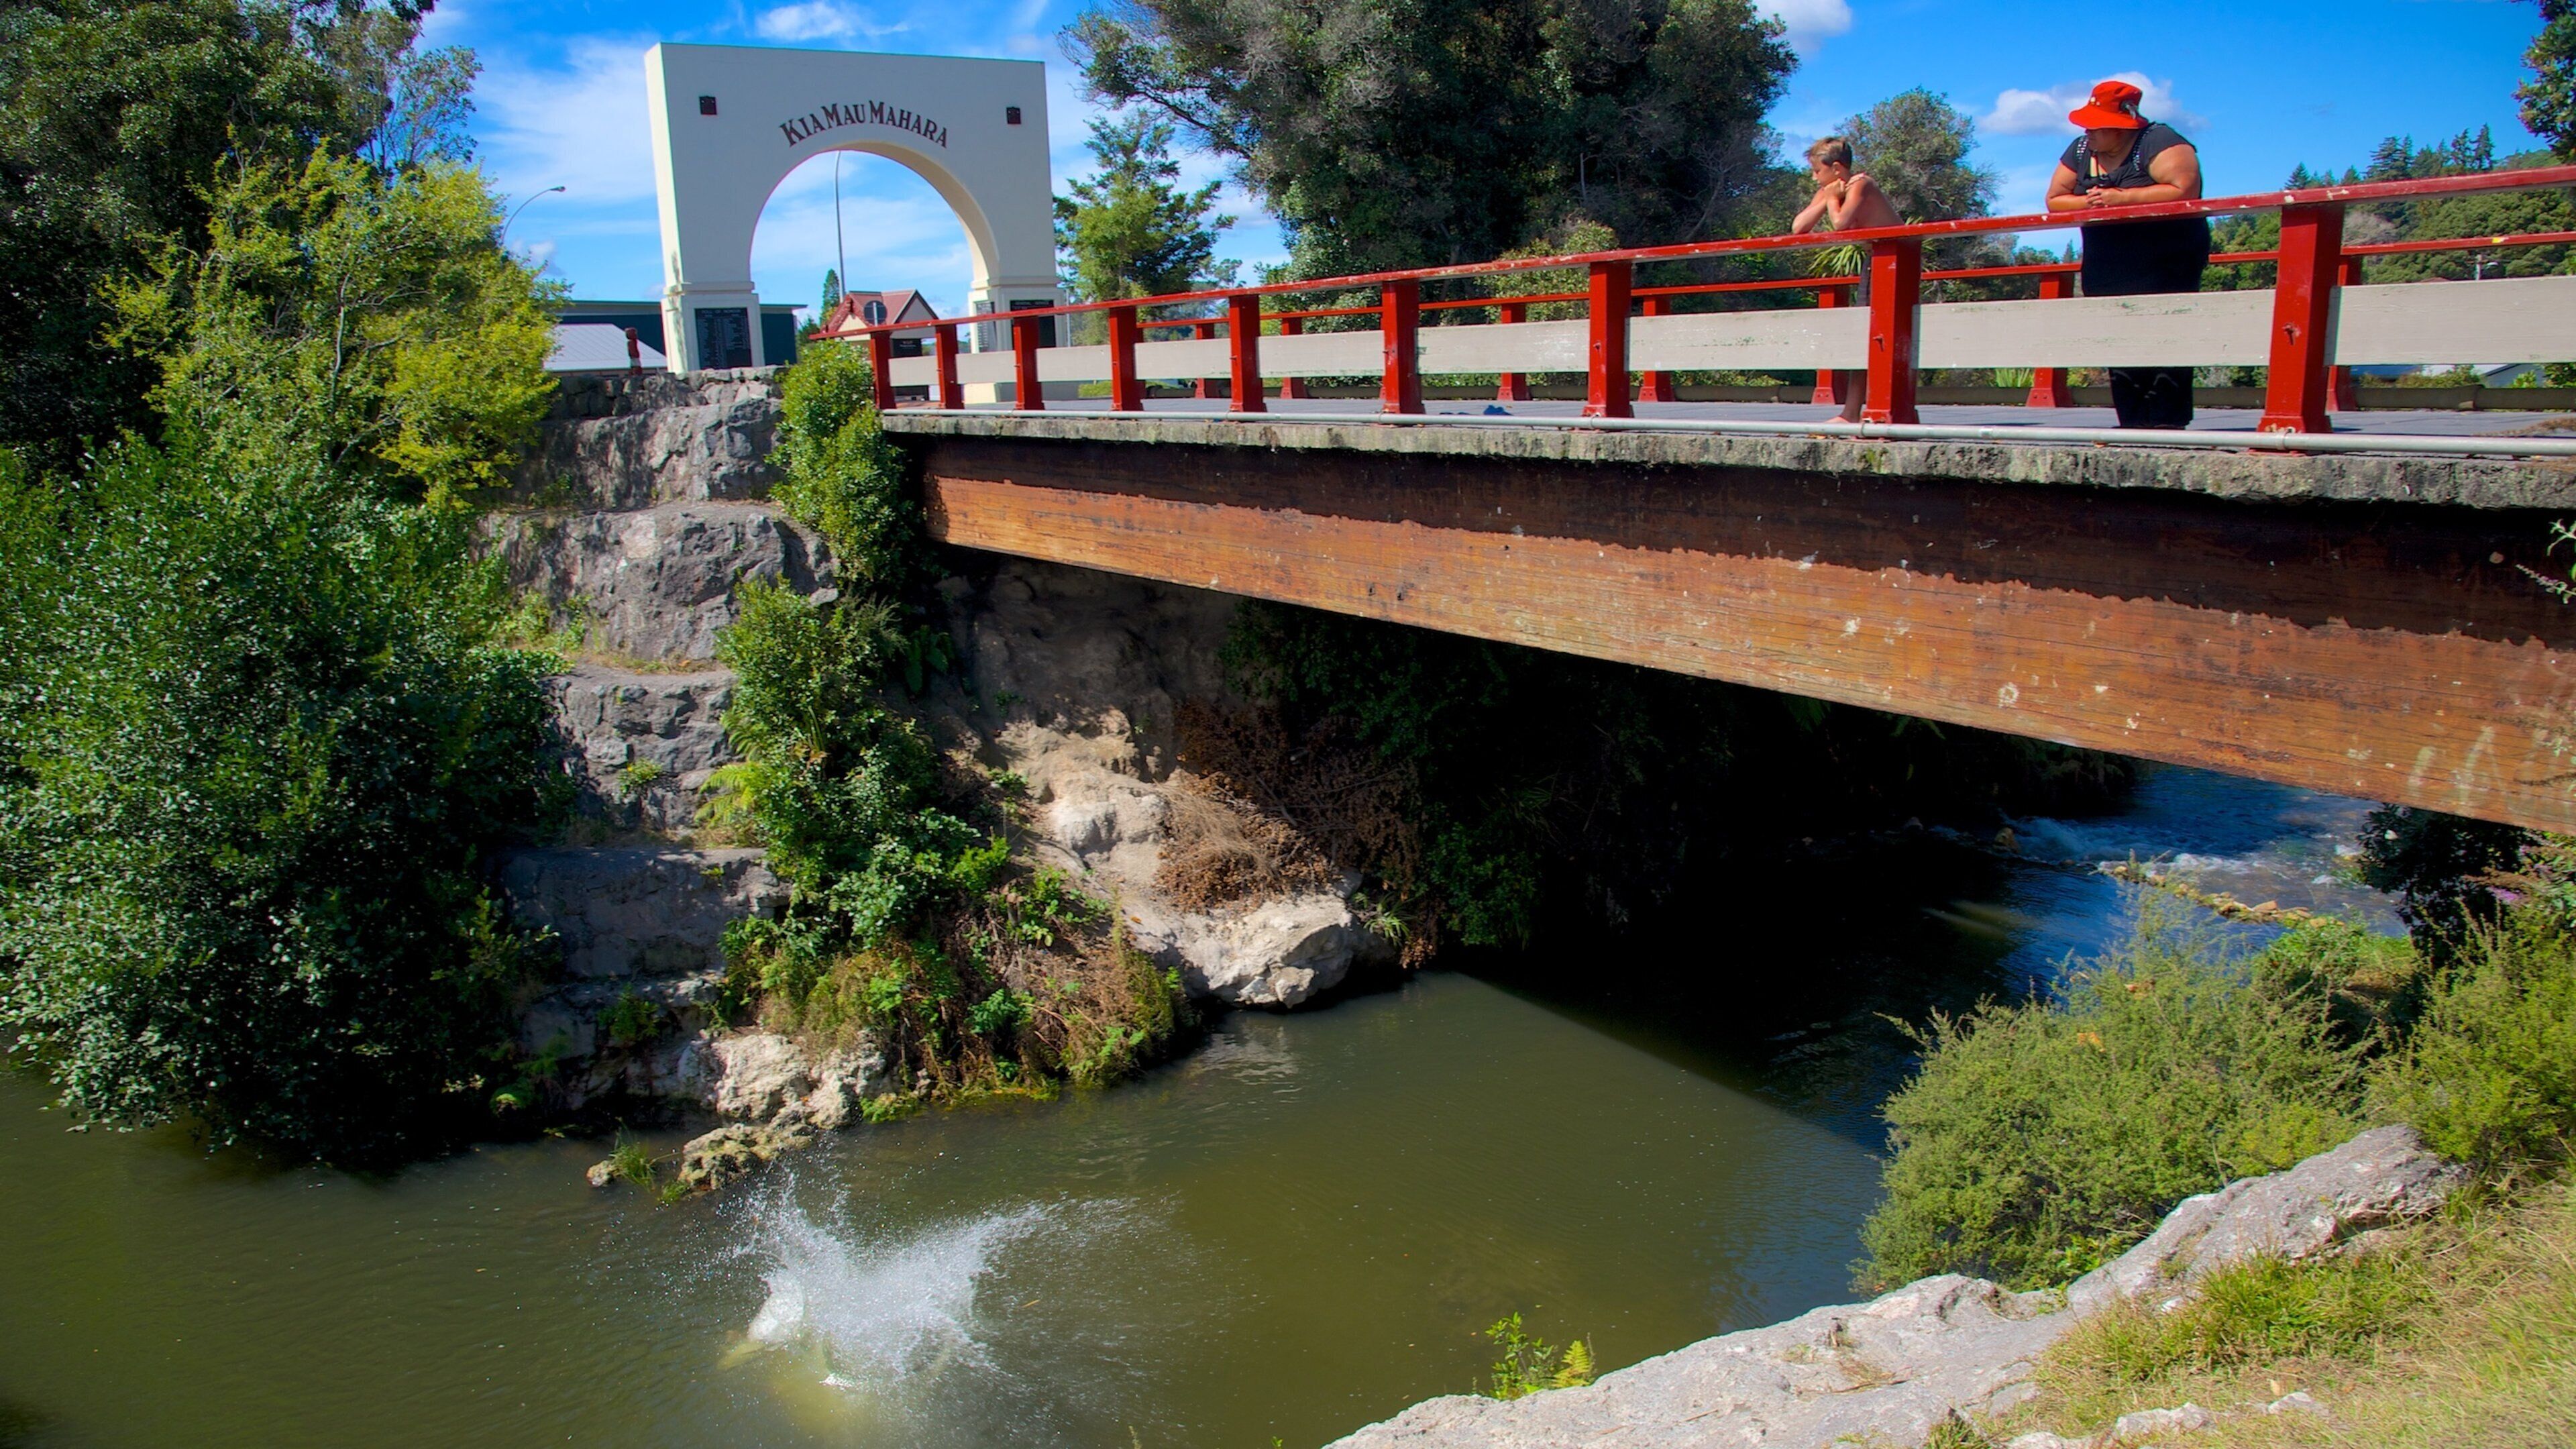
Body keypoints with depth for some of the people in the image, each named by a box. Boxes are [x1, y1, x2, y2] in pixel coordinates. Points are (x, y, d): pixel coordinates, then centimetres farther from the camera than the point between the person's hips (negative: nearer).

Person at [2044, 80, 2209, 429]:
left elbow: (2184, 190, -22)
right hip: (2106, 267, 7)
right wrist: (2087, 202, -11)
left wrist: (2121, 198, -22)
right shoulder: (2080, 151, 10)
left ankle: (2168, 420, -11)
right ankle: (2134, 421, 4)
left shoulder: (2158, 141, -10)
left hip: (2165, 265, -7)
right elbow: (2055, 199, 11)